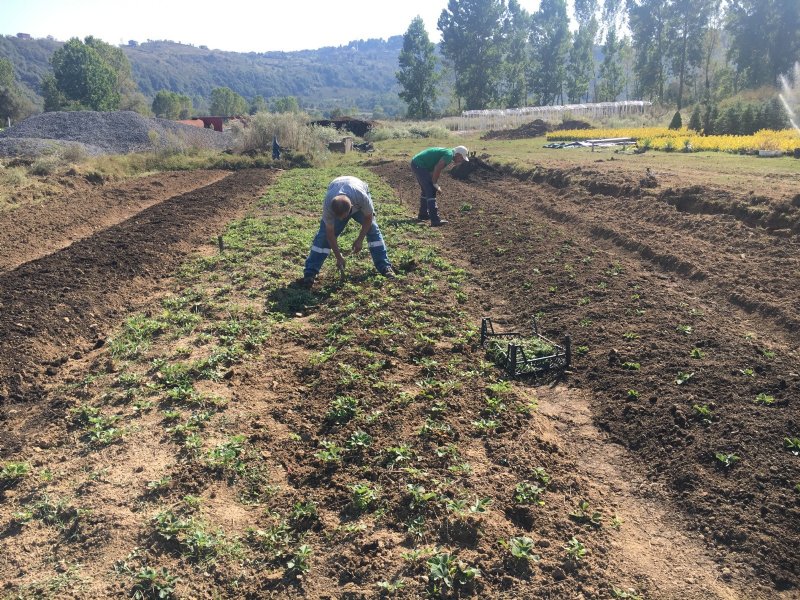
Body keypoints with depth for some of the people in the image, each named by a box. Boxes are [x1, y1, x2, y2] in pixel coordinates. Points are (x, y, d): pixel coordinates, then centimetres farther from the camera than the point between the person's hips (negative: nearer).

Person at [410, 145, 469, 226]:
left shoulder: (447, 152, 17)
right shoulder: (449, 155, -14)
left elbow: (438, 171, 21)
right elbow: (437, 169, -22)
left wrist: (436, 185, 14)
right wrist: (435, 184, -11)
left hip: (416, 164, 11)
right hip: (419, 165, -11)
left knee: (425, 190, 22)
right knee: (431, 191, -12)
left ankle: (423, 215, 34)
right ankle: (435, 220, -15)